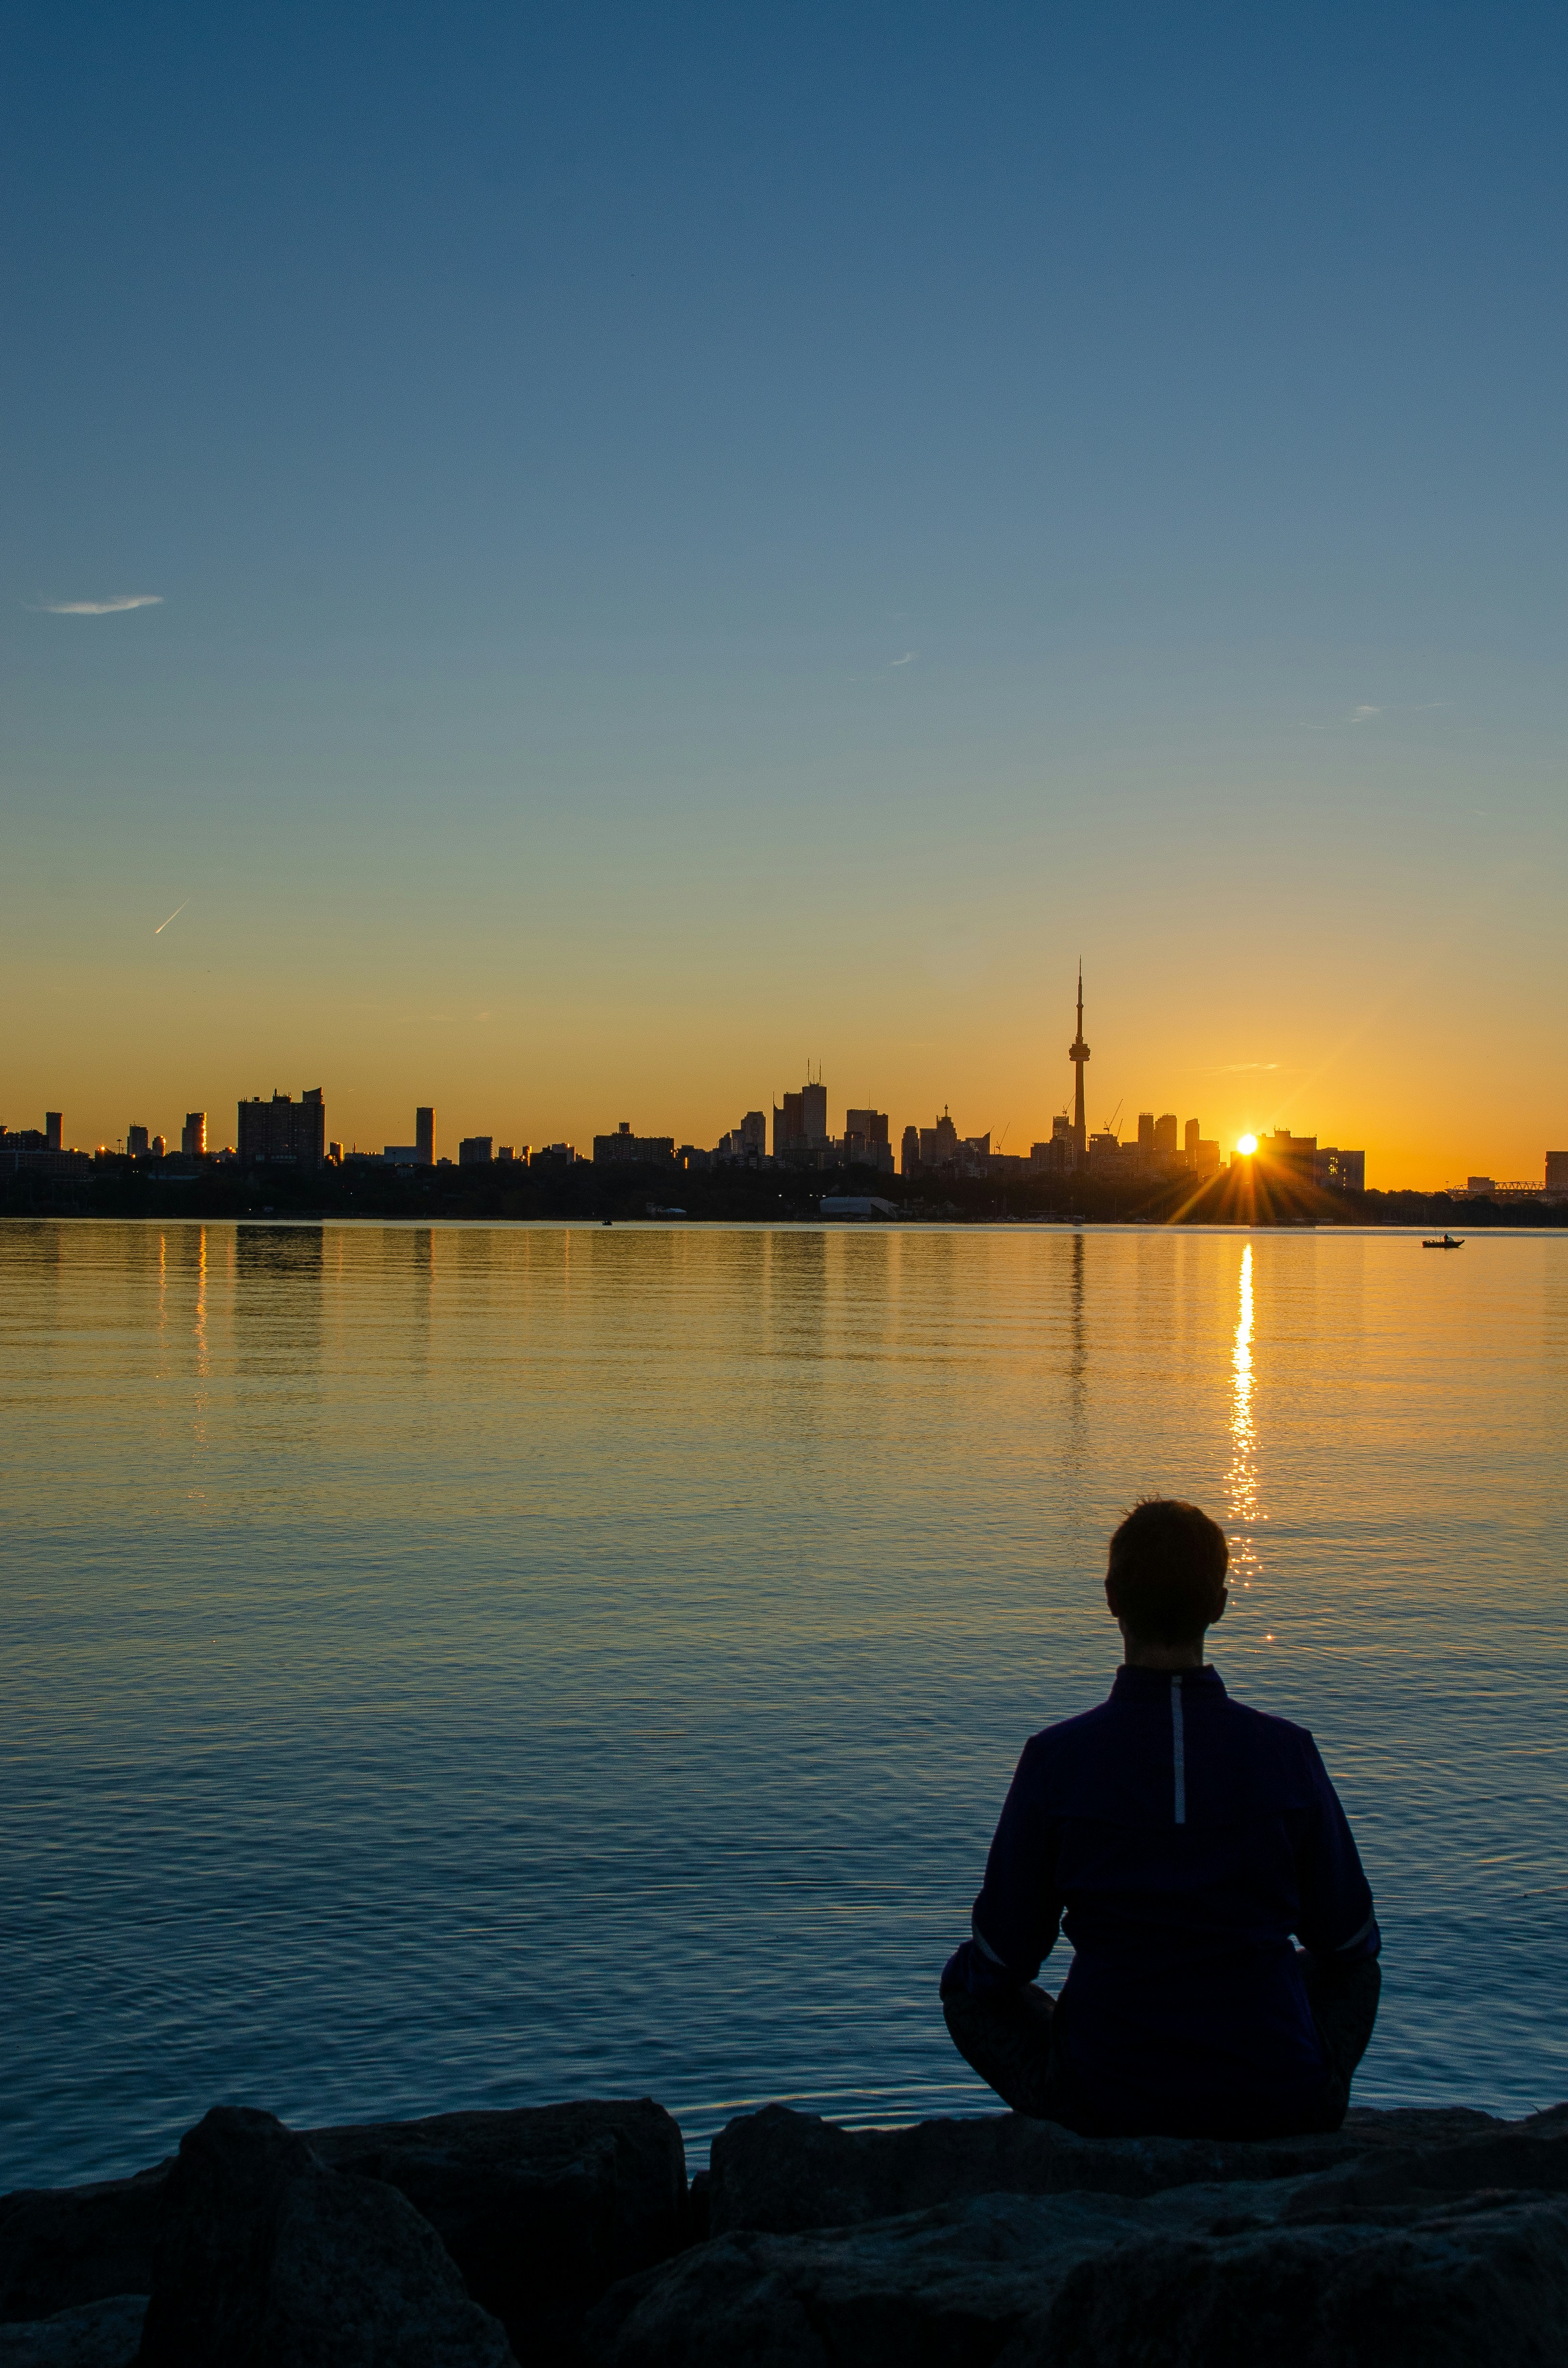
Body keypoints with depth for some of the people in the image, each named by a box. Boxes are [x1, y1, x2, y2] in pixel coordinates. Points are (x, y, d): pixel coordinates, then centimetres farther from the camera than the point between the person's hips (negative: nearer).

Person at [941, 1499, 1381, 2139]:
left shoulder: (1056, 1758, -12)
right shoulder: (1288, 1751, -7)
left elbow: (1003, 1961, -3)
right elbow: (1347, 1939, 5)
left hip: (1106, 2109, -1)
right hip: (1281, 2109, 2)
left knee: (965, 1980, 25)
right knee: (1356, 1968, 32)